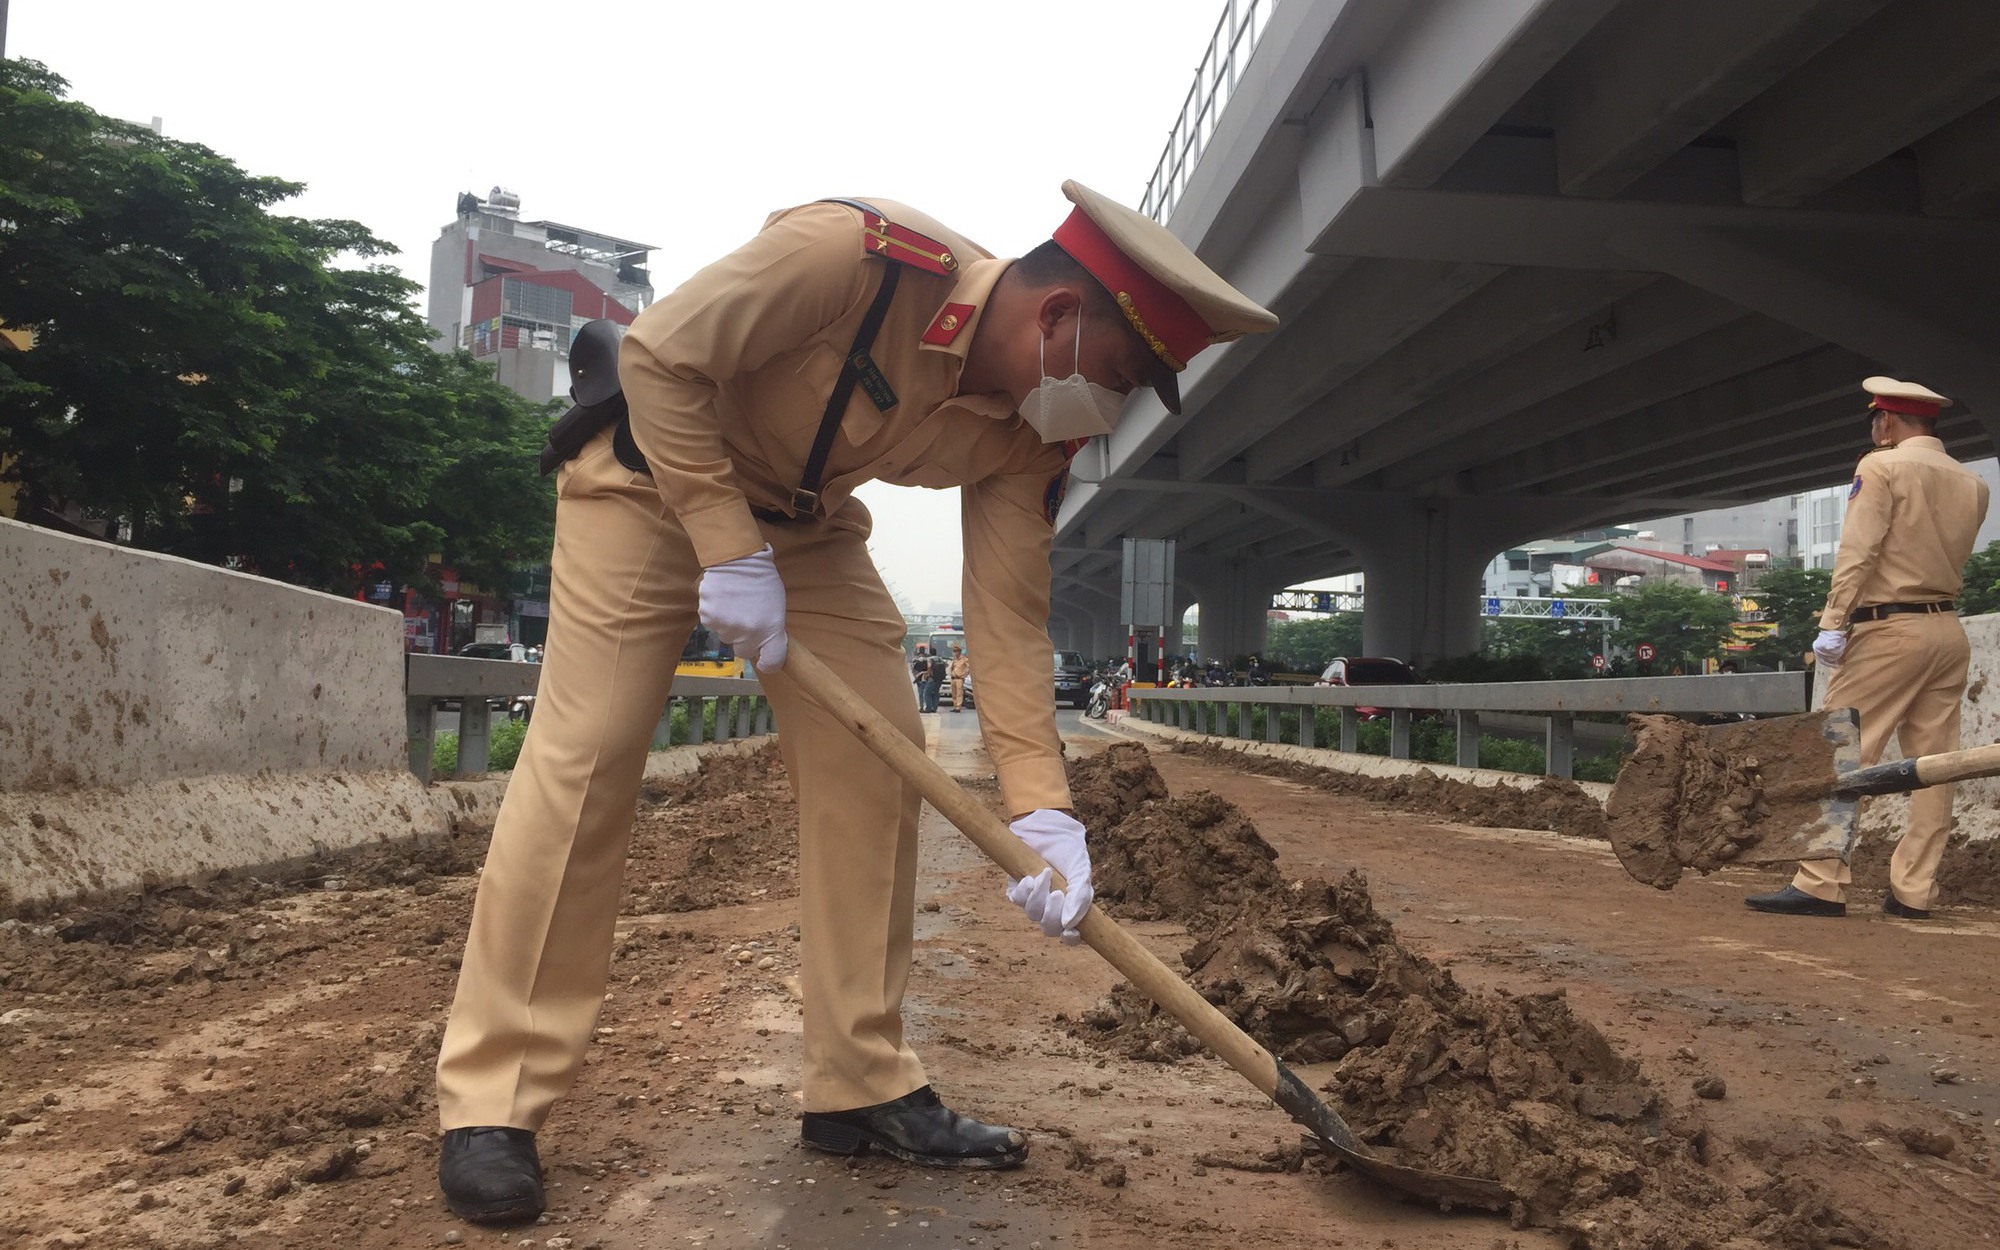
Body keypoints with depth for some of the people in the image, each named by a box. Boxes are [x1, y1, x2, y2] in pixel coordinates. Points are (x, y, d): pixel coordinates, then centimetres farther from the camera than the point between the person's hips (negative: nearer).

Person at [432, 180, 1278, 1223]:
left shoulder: (1031, 437, -14)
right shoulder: (859, 254, -33)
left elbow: (1010, 620, -15)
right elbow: (659, 356, -27)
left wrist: (1041, 809, -26)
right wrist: (727, 549, -29)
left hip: (807, 522, 6)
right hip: (651, 475, -6)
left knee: (875, 762, -4)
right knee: (585, 754, -13)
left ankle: (862, 1086, 5)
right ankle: (490, 1102, -4)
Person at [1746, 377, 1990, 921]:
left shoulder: (1882, 467, -6)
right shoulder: (1972, 483, 13)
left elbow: (1858, 553, -14)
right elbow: (1952, 557, 14)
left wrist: (1833, 625, -16)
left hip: (1890, 630, -7)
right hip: (1950, 631, 7)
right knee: (1933, 764, 6)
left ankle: (1820, 885, -10)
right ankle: (1913, 891, 8)